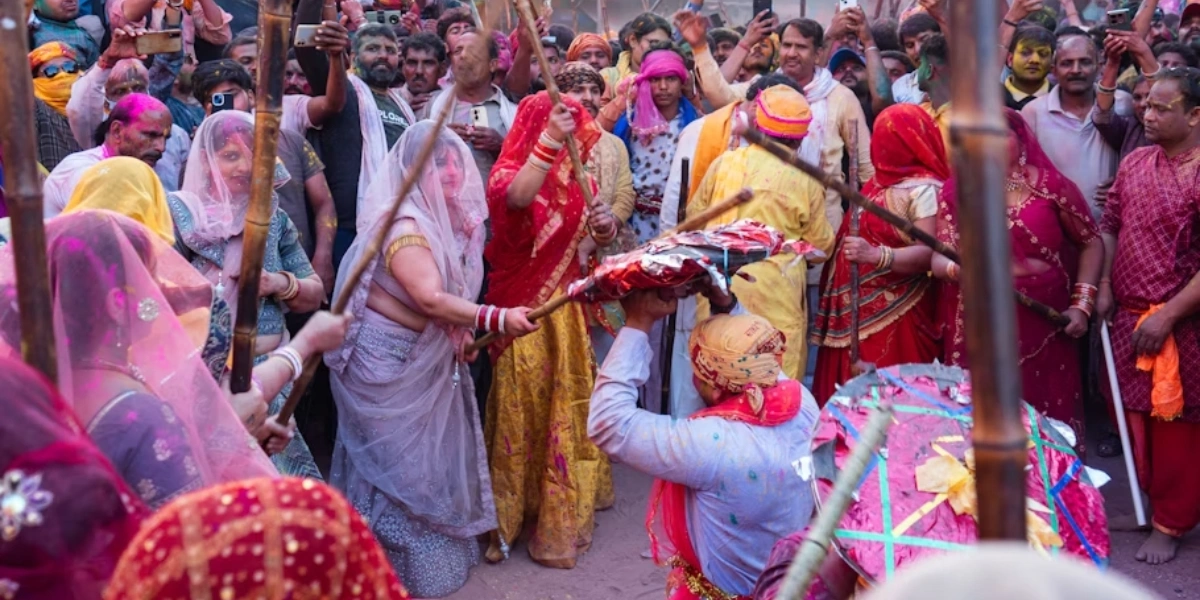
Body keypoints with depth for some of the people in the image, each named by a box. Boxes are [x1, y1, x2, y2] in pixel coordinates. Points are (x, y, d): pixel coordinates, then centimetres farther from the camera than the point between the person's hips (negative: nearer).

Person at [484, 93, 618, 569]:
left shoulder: (574, 175, 6)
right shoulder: (511, 168, -12)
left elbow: (593, 237, 9)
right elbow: (516, 197, -37)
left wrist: (606, 227, -14)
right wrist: (549, 142, -42)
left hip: (564, 302, 6)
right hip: (523, 305, -6)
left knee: (567, 400, 14)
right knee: (523, 402, 2)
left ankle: (561, 504, 31)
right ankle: (512, 508, 17)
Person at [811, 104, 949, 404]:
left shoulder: (924, 189, -16)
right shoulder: (884, 179, 11)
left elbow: (928, 253, -25)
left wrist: (875, 256, -37)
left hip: (892, 313, -9)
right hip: (857, 306, 9)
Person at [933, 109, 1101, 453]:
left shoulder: (1050, 184, 1)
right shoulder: (956, 190, 4)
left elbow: (1091, 243, 8)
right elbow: (939, 257, -2)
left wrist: (1082, 303, 0)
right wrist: (958, 268, -25)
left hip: (1044, 324, 0)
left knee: (1046, 416, 4)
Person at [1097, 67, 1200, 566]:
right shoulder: (1134, 162, 6)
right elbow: (1110, 226, 15)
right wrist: (1104, 289, 4)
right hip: (1128, 316, 6)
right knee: (1134, 414, 13)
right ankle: (1145, 502, 32)